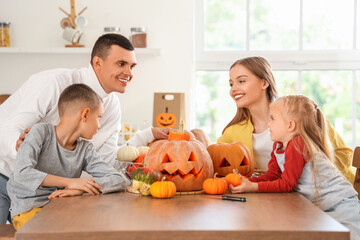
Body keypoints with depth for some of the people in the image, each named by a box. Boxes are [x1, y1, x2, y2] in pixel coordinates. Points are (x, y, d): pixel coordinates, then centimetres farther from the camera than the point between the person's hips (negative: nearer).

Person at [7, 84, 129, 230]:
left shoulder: (85, 150, 4)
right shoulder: (41, 132, -9)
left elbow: (118, 180, -3)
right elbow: (22, 173, -22)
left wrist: (80, 189, -21)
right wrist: (70, 182, -23)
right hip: (28, 210, -5)